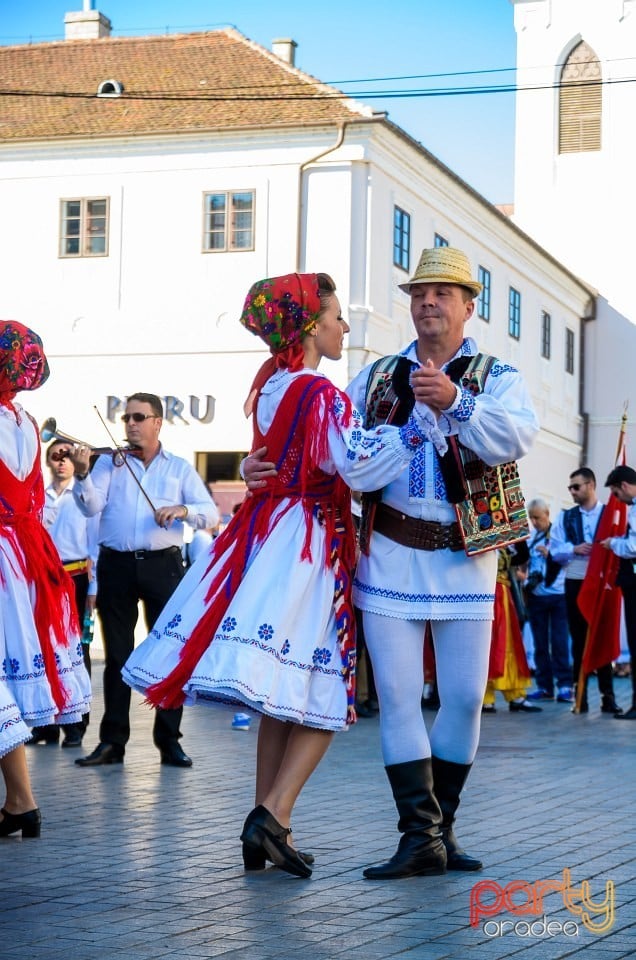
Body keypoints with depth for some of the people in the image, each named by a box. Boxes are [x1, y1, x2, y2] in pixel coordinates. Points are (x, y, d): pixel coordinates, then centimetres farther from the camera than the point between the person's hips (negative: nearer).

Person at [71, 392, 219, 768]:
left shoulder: (180, 468, 11)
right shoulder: (110, 462, 9)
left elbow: (212, 514, 2)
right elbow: (91, 507, -5)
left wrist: (183, 509, -17)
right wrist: (82, 474, -23)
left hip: (162, 566, 0)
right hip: (117, 565, 0)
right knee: (117, 654, 4)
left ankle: (169, 740, 8)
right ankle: (112, 740, 9)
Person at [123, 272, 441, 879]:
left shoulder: (269, 383, 14)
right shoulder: (323, 395, -12)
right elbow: (359, 468, -21)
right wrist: (420, 416, -20)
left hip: (265, 531, 8)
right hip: (308, 544, -8)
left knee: (282, 699, 11)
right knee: (322, 697, -3)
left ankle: (265, 830, 11)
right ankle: (272, 815, -16)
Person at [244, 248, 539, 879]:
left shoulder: (496, 379, 5)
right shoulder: (377, 378, 13)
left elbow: (516, 436, -16)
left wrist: (455, 402, -30)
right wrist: (265, 462, -9)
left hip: (464, 558, -1)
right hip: (389, 554, 1)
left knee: (465, 696, 1)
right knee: (397, 695, -3)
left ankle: (441, 824, 18)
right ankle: (421, 837, 3)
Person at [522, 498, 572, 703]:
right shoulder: (529, 537, 8)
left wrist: (550, 554, -18)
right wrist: (527, 582, -1)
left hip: (558, 595, -4)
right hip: (536, 595, 4)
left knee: (559, 642, -4)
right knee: (540, 643, 6)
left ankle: (564, 685, -2)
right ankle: (544, 685, 11)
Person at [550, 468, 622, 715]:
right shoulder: (565, 516, 11)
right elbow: (555, 550, 5)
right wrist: (574, 549, -12)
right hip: (575, 583, 2)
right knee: (579, 639, 4)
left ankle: (607, 695, 5)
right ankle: (580, 695, 7)